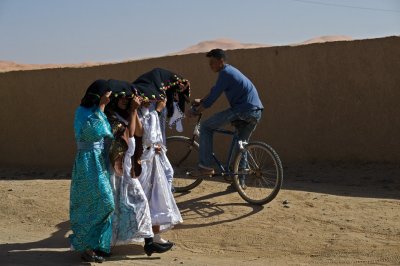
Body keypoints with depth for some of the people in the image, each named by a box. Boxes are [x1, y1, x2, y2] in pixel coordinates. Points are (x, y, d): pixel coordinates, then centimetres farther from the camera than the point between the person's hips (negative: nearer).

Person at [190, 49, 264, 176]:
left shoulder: (225, 73, -8)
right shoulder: (230, 71, 22)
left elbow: (213, 96, -9)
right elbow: (214, 91, 34)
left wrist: (195, 111, 1)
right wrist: (200, 101, 32)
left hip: (243, 110, -10)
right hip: (256, 112, 10)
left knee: (206, 127, -2)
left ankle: (205, 166, -3)